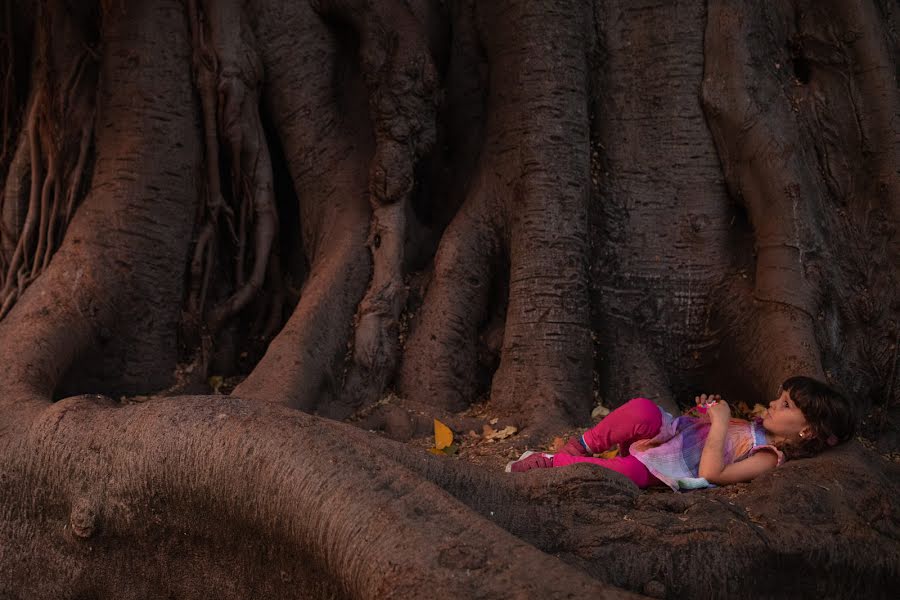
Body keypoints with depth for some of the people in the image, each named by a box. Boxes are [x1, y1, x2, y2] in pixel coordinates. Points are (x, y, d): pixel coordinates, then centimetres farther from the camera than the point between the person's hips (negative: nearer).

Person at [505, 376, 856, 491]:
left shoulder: (768, 459, -14)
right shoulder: (759, 426, 11)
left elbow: (710, 473, -24)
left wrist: (720, 424, -23)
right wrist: (713, 413, 0)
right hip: (669, 433, 7)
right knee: (641, 409, -25)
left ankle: (551, 462, -11)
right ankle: (581, 446, -7)